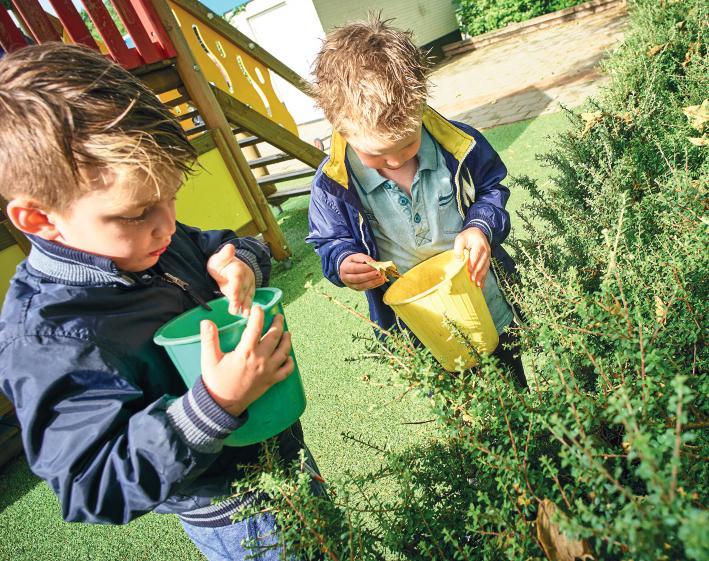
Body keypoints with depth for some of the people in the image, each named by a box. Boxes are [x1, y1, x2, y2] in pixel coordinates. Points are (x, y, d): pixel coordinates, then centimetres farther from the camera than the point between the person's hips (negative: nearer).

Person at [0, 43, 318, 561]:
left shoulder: (149, 239, -9)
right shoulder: (44, 342, -31)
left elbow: (229, 245, 8)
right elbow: (96, 489, -30)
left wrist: (239, 264, -17)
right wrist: (215, 405, -43)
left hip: (281, 445, 7)